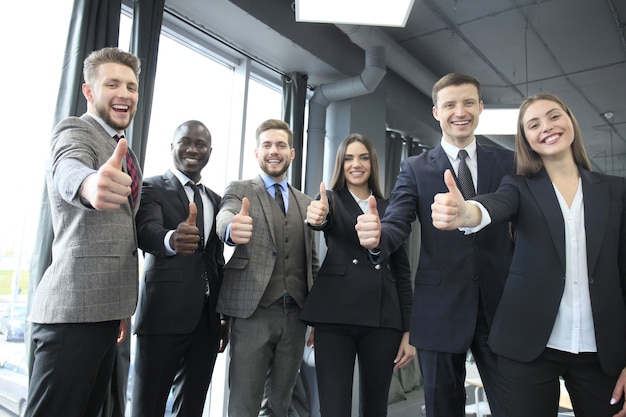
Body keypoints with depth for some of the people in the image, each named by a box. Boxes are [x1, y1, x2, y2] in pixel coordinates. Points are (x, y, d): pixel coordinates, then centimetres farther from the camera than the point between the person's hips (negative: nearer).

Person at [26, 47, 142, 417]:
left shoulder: (124, 154, 18)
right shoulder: (75, 131, -5)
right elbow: (68, 171, -30)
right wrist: (90, 183, -55)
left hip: (106, 309, 9)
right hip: (74, 308, -8)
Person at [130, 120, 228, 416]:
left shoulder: (216, 200, 15)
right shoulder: (152, 188, -1)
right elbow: (146, 233, -21)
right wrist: (172, 240, -44)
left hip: (208, 319, 5)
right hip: (164, 314, -5)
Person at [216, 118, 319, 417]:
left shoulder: (305, 203, 15)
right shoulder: (239, 190, 4)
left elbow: (311, 261, 16)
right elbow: (225, 216, -19)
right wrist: (232, 229, -43)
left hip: (295, 314, 4)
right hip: (252, 312, -3)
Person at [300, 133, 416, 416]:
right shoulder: (331, 199, 8)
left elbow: (402, 270, 11)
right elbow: (323, 219, -18)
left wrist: (408, 330, 5)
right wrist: (317, 217, -43)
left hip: (383, 319, 3)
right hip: (336, 316, -2)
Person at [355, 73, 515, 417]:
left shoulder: (507, 162, 7)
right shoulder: (415, 168, 3)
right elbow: (397, 224, -8)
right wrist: (377, 237, -32)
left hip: (500, 306, 1)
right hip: (440, 309, -1)